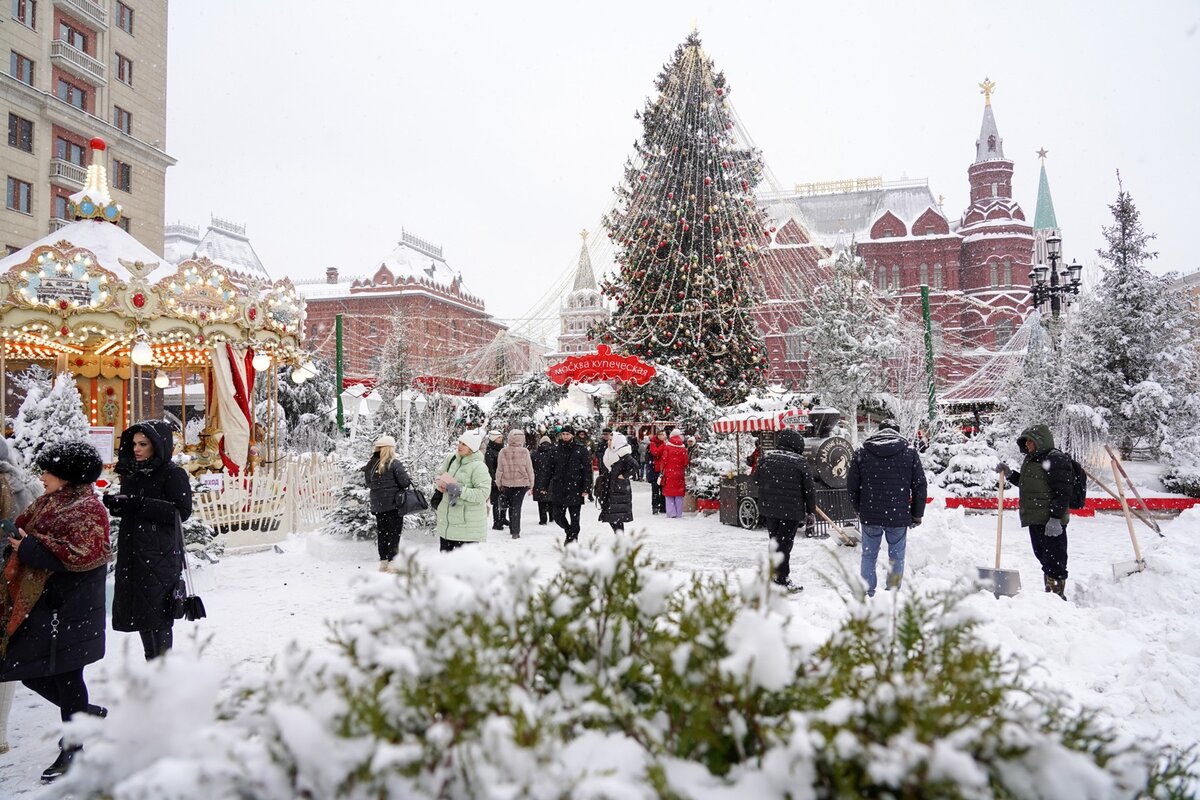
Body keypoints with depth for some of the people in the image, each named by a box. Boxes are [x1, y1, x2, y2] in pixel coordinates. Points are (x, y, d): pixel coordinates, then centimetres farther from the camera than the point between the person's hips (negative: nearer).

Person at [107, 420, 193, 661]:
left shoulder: (173, 474, -8)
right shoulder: (131, 472, 14)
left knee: (156, 613, -7)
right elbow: (128, 510, 23)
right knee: (137, 610, 13)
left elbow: (182, 511, -17)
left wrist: (140, 503, -22)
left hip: (160, 555, -8)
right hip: (131, 553, 8)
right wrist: (116, 503, -1)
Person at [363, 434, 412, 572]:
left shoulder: (371, 465, 5)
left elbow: (369, 483, 13)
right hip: (393, 504, -6)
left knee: (382, 533, 13)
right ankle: (392, 562, -1)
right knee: (394, 533, 0)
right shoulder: (394, 463, -13)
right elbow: (405, 482, -14)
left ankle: (383, 562, 20)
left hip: (377, 505, 6)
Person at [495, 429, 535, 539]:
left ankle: (512, 528, 27)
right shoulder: (524, 452, -9)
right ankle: (515, 531, -5)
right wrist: (531, 484, 7)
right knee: (517, 506, 1)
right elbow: (529, 469, -4)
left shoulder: (503, 451, -7)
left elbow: (499, 469, -1)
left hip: (507, 483, 1)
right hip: (522, 482, -1)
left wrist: (499, 482, 11)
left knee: (511, 506, 18)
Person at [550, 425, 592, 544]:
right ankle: (569, 532, 30)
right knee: (558, 515, 4)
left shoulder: (581, 450, -3)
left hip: (575, 488, -3)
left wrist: (586, 488, -10)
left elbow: (587, 470, -4)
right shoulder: (557, 450, 9)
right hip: (559, 488, 3)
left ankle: (573, 538, 14)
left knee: (574, 517, 2)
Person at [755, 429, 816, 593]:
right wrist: (811, 513, 2)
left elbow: (757, 479, 12)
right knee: (785, 543, 1)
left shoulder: (766, 457, 1)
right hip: (791, 510, -5)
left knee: (774, 541, 18)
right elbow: (809, 490, -6)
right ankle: (782, 580, 3)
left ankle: (775, 575, 29)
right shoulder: (801, 462, -10)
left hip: (768, 507, 5)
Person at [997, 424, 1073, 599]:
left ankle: (1057, 594, 0)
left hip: (1051, 521, -10)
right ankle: (1049, 590, 27)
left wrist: (1055, 518, -23)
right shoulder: (1031, 460, 18)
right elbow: (1025, 482, 33)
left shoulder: (1056, 459, -12)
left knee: (1054, 558, -6)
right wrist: (1009, 474, 16)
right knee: (1043, 556, 17)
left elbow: (1062, 491, -18)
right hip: (1034, 519, 10)